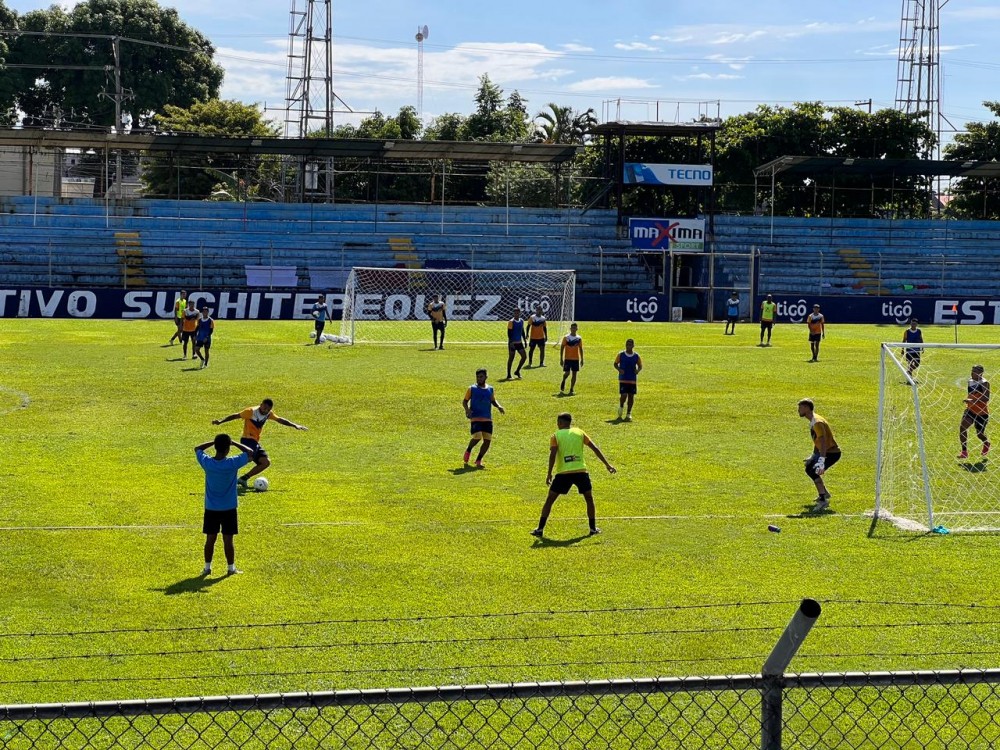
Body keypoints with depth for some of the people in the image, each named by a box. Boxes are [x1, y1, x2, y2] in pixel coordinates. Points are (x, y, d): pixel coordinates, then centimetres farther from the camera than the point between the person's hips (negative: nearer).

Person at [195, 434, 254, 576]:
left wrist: (213, 442, 6)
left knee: (210, 539, 9)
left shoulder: (207, 462, -11)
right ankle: (231, 568, 12)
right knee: (228, 540, 4)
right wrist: (234, 443, 0)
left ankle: (207, 567, 15)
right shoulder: (233, 463, -18)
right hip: (229, 509, -2)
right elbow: (249, 452, -4)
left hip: (211, 509, 2)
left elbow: (197, 448, 10)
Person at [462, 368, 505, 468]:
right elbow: (465, 401, 7)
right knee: (477, 437, -21)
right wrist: (467, 409, -13)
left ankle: (478, 460, 13)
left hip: (488, 419, 4)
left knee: (487, 440, -3)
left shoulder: (490, 389, 11)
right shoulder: (472, 389, 2)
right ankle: (468, 450, 11)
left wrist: (498, 406, 4)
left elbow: (493, 400, 24)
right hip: (475, 418, -4)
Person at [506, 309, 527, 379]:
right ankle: (508, 375, 7)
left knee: (524, 356, 0)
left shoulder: (521, 321, 9)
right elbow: (509, 333, -14)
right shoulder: (511, 322, -11)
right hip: (512, 343, -6)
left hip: (519, 342, 6)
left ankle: (517, 371, 14)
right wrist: (511, 342, -22)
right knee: (511, 358, -1)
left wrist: (524, 341, 15)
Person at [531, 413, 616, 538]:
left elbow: (552, 455, -8)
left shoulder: (556, 436, 6)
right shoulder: (579, 432, 13)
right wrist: (607, 464, 12)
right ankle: (593, 528, 18)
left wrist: (549, 474, -6)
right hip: (581, 471, 1)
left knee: (550, 500, 9)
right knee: (589, 498, 20)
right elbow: (595, 448, 10)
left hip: (563, 472, -1)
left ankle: (540, 529, 6)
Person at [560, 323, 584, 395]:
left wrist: (582, 359, 8)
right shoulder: (566, 337, -3)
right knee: (567, 373, -11)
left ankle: (571, 390, 7)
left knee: (574, 374, 0)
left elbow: (580, 349, 12)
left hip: (576, 359, 3)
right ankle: (563, 381, 22)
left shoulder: (579, 338, 5)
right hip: (567, 359, -3)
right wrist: (561, 359, -6)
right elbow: (562, 348, -1)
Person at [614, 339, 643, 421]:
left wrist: (638, 370, -12)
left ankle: (628, 414, 14)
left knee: (631, 396, 3)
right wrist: (619, 369, -13)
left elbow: (640, 366, 11)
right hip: (623, 379, -2)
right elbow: (615, 364, 7)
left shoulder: (636, 356, 1)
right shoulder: (621, 355, -2)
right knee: (624, 395, -13)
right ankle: (621, 407, 20)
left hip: (632, 380, 2)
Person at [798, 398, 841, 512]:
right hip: (826, 452, 11)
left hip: (832, 453, -11)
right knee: (808, 468, 27)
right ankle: (824, 493, 42)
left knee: (813, 471, -28)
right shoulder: (813, 422, 9)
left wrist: (821, 461, -43)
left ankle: (823, 501, -30)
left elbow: (823, 442, -35)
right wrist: (813, 456, 27)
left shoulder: (817, 423, -24)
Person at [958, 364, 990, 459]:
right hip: (970, 410, 5)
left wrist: (973, 400, -38)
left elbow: (986, 398, -29)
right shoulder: (970, 381, 3)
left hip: (982, 412, -5)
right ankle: (964, 451, -9)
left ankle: (986, 443, 46)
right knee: (962, 427, -16)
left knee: (979, 434, 9)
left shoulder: (984, 383, -19)